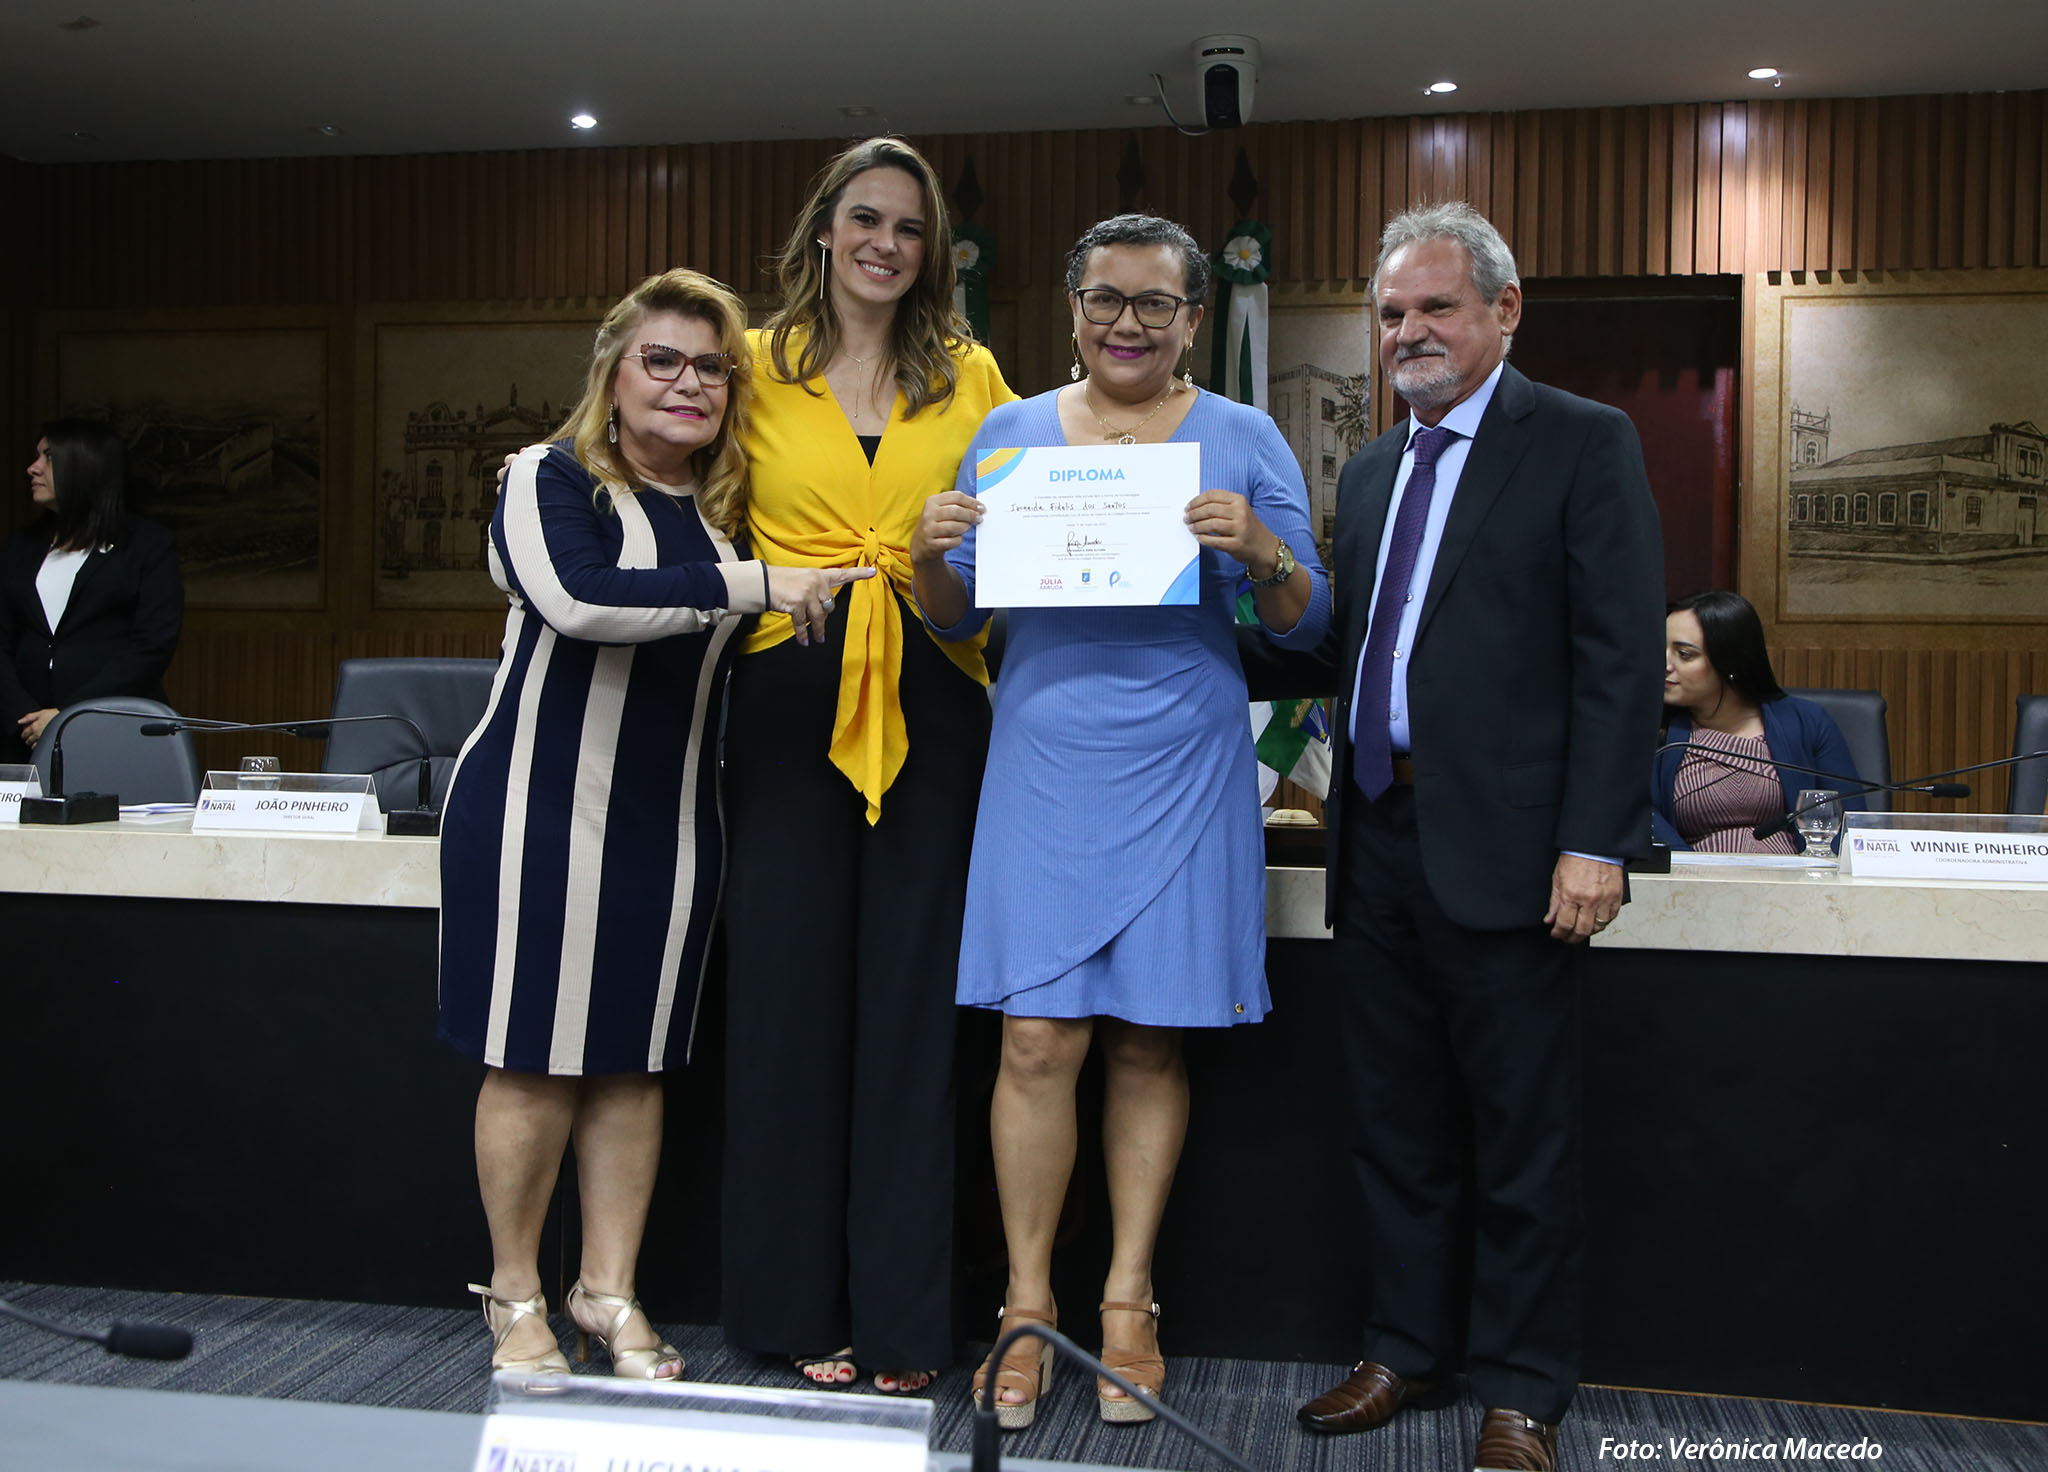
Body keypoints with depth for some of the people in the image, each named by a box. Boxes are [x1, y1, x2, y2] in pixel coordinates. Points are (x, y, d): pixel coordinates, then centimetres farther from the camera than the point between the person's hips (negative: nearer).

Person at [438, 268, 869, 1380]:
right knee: (533, 1058, 2)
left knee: (635, 1059, 10)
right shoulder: (551, 479, -5)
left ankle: (609, 1292, 23)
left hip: (672, 819, 5)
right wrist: (752, 586, -23)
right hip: (542, 801, -5)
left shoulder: (733, 510, 12)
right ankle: (514, 1296, 19)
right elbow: (578, 597, -25)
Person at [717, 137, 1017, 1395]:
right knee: (791, 993, 4)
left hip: (932, 708, 1)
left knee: (912, 999, 4)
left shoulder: (971, 375, 11)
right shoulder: (756, 369, 8)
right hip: (790, 704, 0)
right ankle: (799, 1303, 19)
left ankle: (904, 1314, 15)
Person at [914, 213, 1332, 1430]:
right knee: (1037, 1040, -2)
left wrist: (1259, 552, -18)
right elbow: (956, 619, 11)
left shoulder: (1242, 440, 6)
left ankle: (1128, 1299, 20)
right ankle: (1029, 1306, 13)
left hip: (1179, 772, 0)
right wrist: (932, 554, -10)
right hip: (1045, 764, 1)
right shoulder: (1013, 433, 10)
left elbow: (1307, 625, 2)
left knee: (1150, 1040, 6)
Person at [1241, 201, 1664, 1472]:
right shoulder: (1369, 473, 17)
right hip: (1379, 844, 7)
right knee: (1395, 1130, 16)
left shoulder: (1583, 445, -3)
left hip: (1505, 852, -6)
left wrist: (1595, 844, -17)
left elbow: (1622, 659, -10)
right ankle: (1409, 1354, 31)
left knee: (1523, 1148, 6)